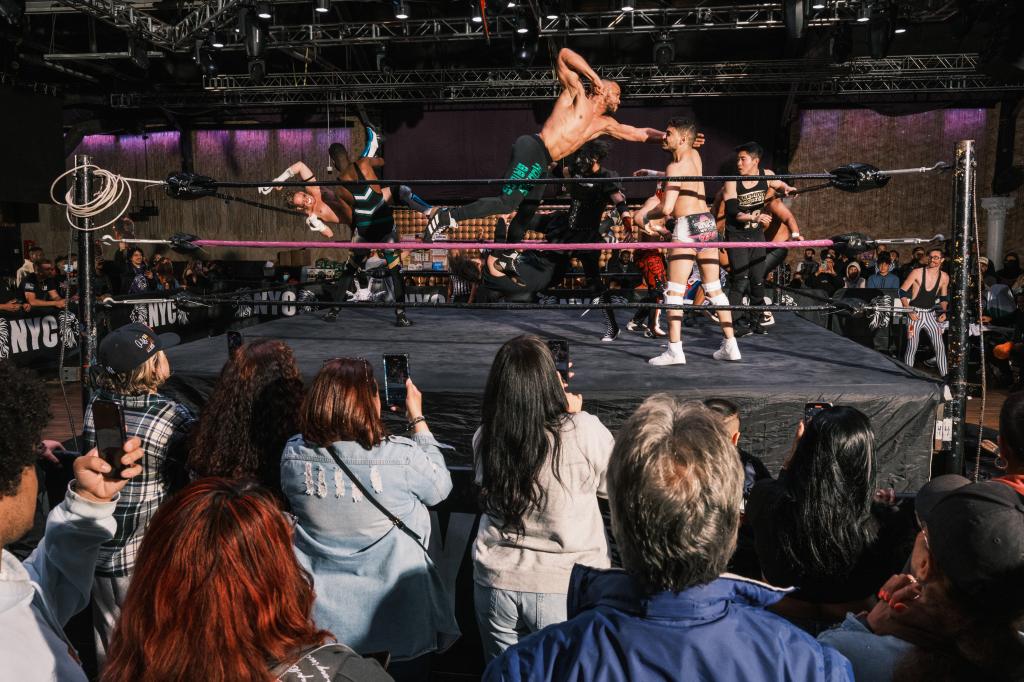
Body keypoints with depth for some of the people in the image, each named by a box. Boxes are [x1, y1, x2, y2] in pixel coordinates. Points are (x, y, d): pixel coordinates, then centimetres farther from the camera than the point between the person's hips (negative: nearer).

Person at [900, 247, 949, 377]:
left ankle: (945, 377, 3)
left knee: (940, 346, -4)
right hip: (915, 313, -3)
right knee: (912, 348, -4)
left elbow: (944, 298, 18)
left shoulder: (944, 277, 3)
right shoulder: (917, 272, -7)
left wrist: (944, 311, 0)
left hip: (931, 314, 3)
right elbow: (902, 292, -5)